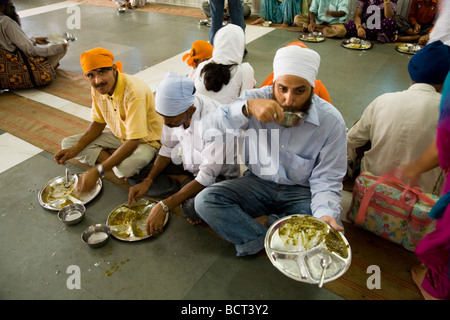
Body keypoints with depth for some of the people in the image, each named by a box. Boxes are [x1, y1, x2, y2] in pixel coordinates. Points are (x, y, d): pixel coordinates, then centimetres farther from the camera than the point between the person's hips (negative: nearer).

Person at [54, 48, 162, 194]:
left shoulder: (134, 92, -32)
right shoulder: (97, 88, -8)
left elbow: (133, 141, -34)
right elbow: (99, 122, 6)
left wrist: (97, 171, -37)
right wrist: (76, 149, -9)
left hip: (145, 139, -8)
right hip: (119, 135, 8)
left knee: (125, 167, -40)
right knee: (67, 143, -3)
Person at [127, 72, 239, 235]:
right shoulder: (174, 110, -15)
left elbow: (208, 176, -32)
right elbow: (168, 149, 1)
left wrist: (164, 206, -34)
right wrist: (148, 181, -12)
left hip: (220, 174, -6)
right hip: (189, 165, 7)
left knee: (194, 208, -37)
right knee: (137, 174, -2)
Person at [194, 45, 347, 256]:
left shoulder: (331, 122, -14)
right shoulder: (256, 98, -13)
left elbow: (326, 181, -12)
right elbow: (209, 130, -22)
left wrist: (325, 214, -32)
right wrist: (247, 107, -39)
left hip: (301, 192, 0)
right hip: (258, 182, 1)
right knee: (205, 201, -20)